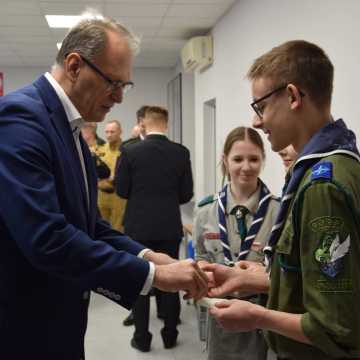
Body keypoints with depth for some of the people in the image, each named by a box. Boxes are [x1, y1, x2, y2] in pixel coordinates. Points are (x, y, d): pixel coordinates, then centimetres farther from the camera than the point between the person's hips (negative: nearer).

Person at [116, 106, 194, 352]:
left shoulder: (130, 152, -9)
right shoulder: (181, 153, -4)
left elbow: (122, 190, -4)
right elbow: (186, 194, -1)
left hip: (139, 226, -1)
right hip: (170, 226, 2)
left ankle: (142, 338, 14)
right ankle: (170, 335, 19)